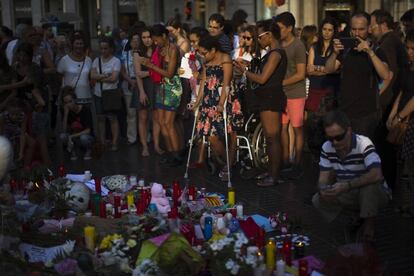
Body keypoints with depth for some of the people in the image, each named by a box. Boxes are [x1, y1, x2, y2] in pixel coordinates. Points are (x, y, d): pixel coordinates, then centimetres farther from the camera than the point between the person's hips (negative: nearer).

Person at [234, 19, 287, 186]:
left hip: (271, 98, -10)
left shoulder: (276, 54, -15)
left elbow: (262, 78, -18)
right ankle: (271, 171, 23)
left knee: (272, 138, -5)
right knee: (271, 138, 15)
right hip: (268, 98, 10)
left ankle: (274, 176, 0)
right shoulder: (272, 53, 16)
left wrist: (245, 71, -7)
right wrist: (247, 68, 12)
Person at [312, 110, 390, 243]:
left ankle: (369, 224, -14)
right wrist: (323, 189, -30)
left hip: (376, 194, -5)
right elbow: (323, 178, -6)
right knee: (318, 200, -16)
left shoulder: (363, 144, -26)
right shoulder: (327, 148, -9)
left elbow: (377, 175, -40)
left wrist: (346, 186, -46)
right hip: (349, 196, 5)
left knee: (370, 184, -38)